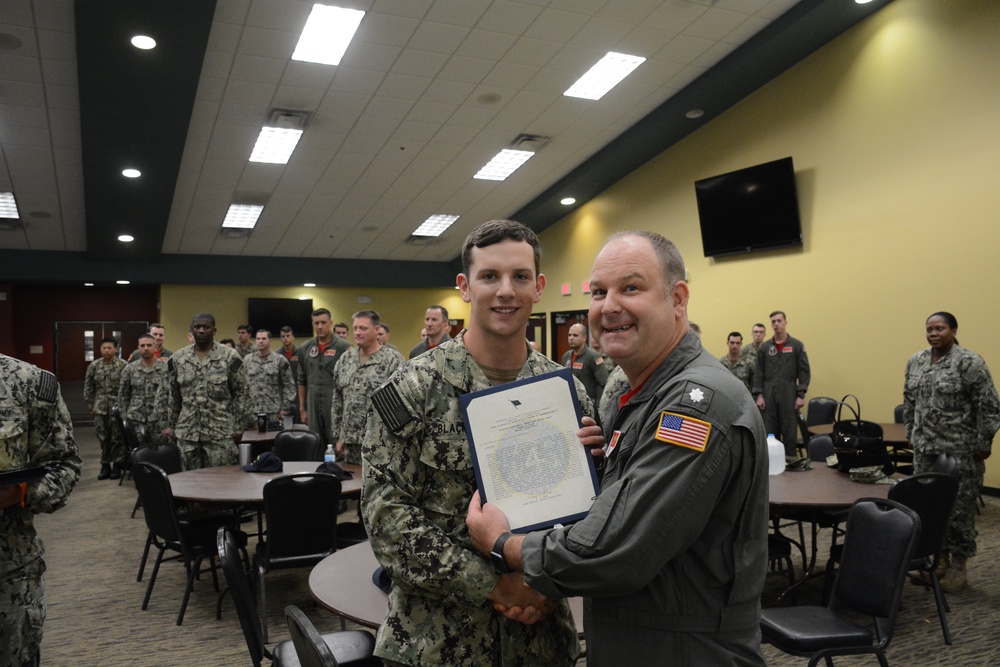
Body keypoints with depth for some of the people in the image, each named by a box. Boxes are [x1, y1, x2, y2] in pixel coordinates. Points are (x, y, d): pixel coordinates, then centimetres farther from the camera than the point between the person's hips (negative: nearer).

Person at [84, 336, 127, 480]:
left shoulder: (123, 365, -5)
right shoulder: (94, 365, 5)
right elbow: (88, 387, 11)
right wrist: (91, 405, 8)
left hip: (118, 407, -3)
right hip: (100, 407, 3)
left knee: (117, 438, 1)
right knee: (103, 437, 6)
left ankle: (117, 465, 13)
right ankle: (105, 465, 18)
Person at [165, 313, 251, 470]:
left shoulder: (230, 357, -4)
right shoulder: (177, 359, 7)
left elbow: (242, 393, -3)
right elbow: (173, 396, 14)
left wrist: (239, 426, -6)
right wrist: (171, 426, 13)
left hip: (221, 433, -3)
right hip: (187, 433, 4)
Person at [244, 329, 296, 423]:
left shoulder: (280, 360, 1)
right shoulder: (247, 360, 10)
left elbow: (289, 385, 0)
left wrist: (285, 408, -5)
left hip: (274, 412, -2)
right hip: (252, 411, 3)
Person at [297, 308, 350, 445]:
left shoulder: (344, 347, -6)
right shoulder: (305, 349, 10)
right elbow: (302, 381, 15)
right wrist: (302, 408, 13)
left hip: (336, 407, -5)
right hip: (314, 407, 5)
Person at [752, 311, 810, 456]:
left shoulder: (797, 345, 4)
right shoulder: (764, 347, 8)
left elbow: (804, 371, 1)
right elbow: (758, 373, 7)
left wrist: (801, 395, -6)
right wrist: (759, 395, -2)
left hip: (789, 395, -2)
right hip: (768, 395, 2)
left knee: (789, 432, 1)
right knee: (769, 432, 3)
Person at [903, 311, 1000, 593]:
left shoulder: (969, 363, -12)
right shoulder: (915, 362, 8)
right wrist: (911, 434, 16)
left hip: (960, 450, -6)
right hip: (925, 447, 6)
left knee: (959, 507, 1)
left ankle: (958, 568, 13)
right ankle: (939, 559, 23)